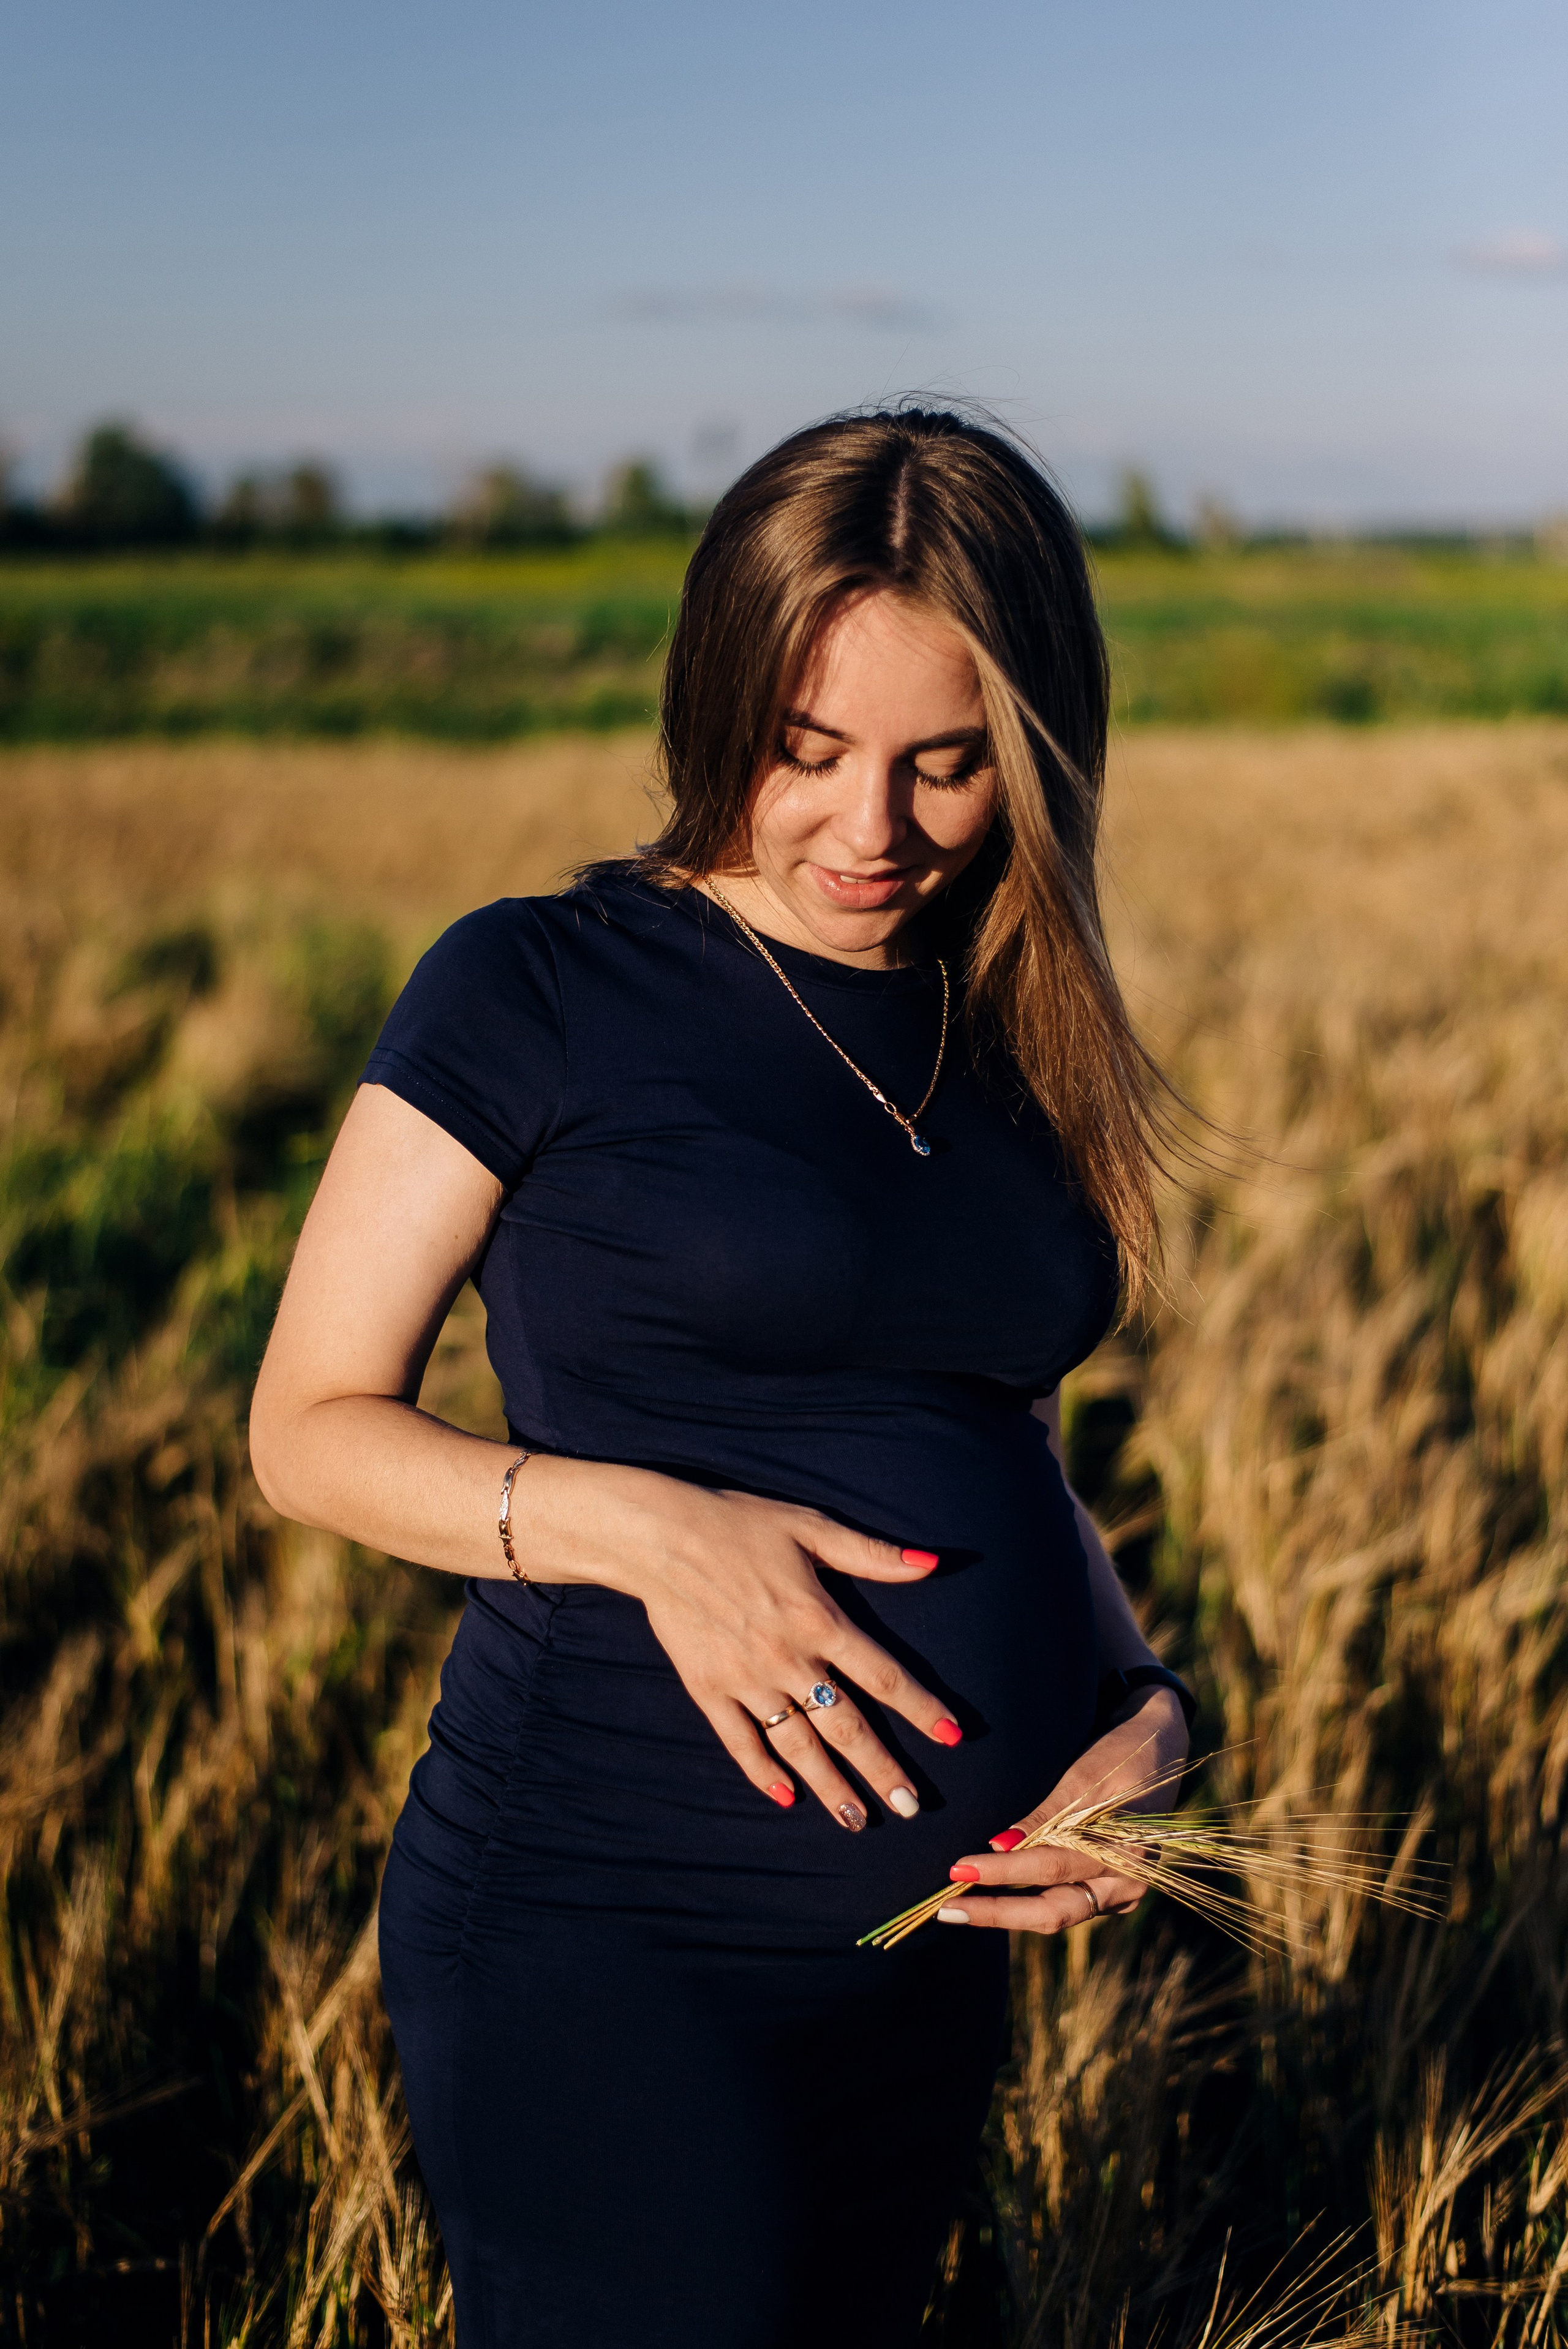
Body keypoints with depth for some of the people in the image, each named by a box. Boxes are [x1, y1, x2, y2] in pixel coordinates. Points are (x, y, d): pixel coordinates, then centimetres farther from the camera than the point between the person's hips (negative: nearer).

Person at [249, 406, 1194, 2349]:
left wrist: (1139, 1709, -1)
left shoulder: (1008, 1047, 9)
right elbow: (311, 1428, -6)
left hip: (932, 1951, 6)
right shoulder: (538, 995, -7)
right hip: (603, 1943, -6)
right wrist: (646, 1525, -22)